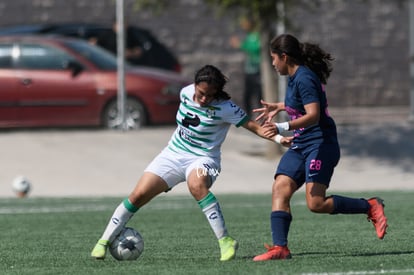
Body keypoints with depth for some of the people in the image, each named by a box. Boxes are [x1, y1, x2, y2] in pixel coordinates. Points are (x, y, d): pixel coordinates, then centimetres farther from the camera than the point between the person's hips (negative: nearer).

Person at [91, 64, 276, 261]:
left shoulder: (224, 108, -19)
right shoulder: (186, 93, -4)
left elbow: (251, 125, -21)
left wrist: (268, 133, -38)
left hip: (203, 158, -5)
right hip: (173, 154, 5)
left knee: (196, 185, -39)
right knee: (139, 195, -7)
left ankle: (225, 241, -33)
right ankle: (104, 241, 8)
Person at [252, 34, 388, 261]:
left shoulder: (304, 78, -17)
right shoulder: (295, 76, 12)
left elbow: (313, 115, -27)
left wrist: (284, 127, -38)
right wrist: (278, 107, 39)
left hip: (319, 143, -10)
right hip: (300, 145, 10)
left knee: (316, 204, -16)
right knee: (280, 189, -6)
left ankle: (370, 206, 2)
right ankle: (280, 247, -12)